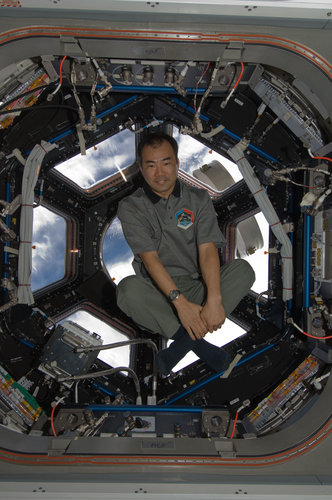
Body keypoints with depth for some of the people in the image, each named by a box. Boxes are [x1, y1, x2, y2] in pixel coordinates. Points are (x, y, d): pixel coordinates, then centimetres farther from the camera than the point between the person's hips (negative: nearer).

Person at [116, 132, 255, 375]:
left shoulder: (199, 199, 4)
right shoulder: (130, 207, -2)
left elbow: (208, 249, -10)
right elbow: (150, 258, -14)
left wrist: (214, 300, -26)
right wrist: (180, 302, -27)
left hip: (196, 287, 2)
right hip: (158, 294, -2)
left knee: (243, 269, -22)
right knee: (129, 289, -33)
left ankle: (184, 340, -30)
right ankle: (198, 344, -27)